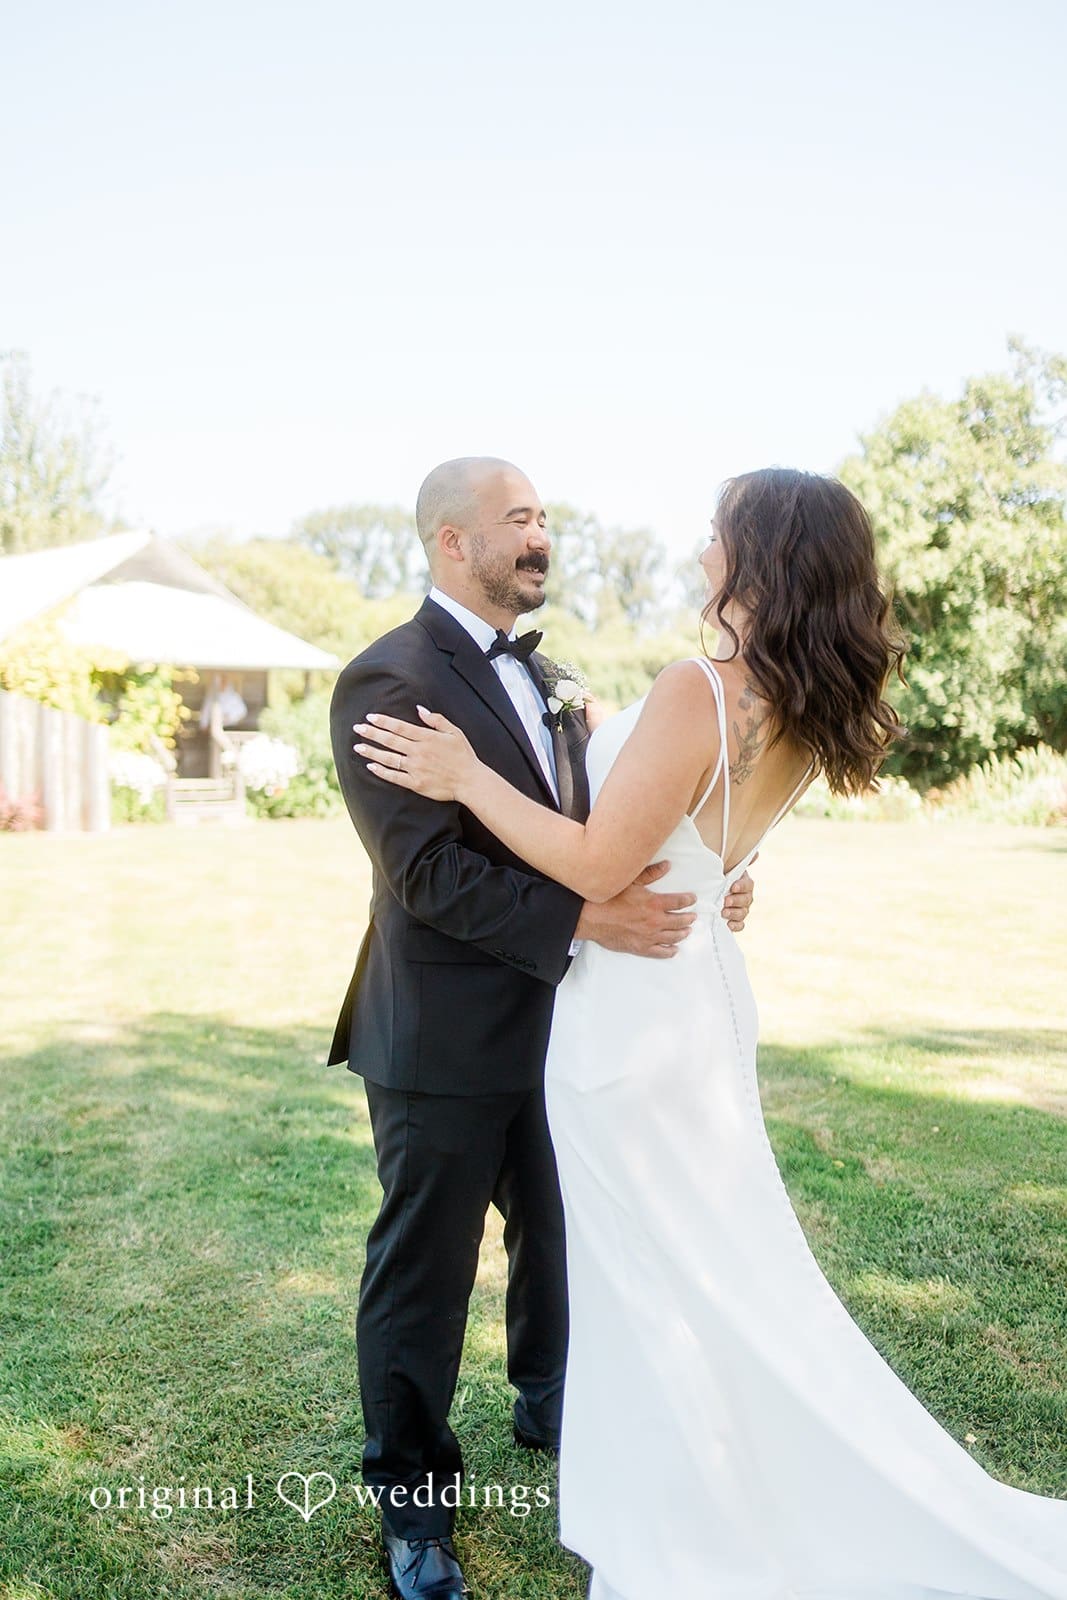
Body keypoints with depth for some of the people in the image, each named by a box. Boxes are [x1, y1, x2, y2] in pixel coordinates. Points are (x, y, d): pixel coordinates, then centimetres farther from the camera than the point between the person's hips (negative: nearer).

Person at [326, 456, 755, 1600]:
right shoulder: (387, 681, -16)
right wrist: (583, 918, -30)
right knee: (424, 1277, 9)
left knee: (560, 1239, 25)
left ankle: (551, 1409, 51)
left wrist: (687, 888, -5)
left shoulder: (538, 675, 11)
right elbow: (428, 871, -24)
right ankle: (412, 1502, 31)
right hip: (445, 1043, -8)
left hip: (551, 1025, 8)